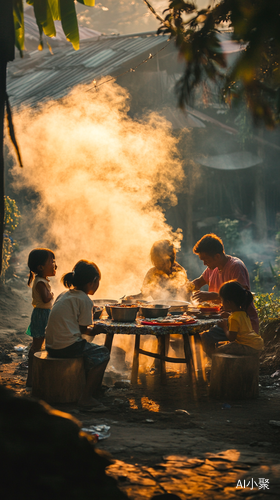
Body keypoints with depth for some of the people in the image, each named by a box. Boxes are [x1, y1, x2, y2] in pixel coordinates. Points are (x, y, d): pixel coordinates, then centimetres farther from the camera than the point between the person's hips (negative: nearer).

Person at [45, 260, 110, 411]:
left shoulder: (63, 295, 18)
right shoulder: (84, 299, -8)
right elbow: (83, 328, -5)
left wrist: (88, 330, 22)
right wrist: (92, 331, 15)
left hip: (51, 346, 9)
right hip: (67, 346, -9)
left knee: (89, 349, 28)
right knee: (102, 354, 0)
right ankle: (86, 397, -6)